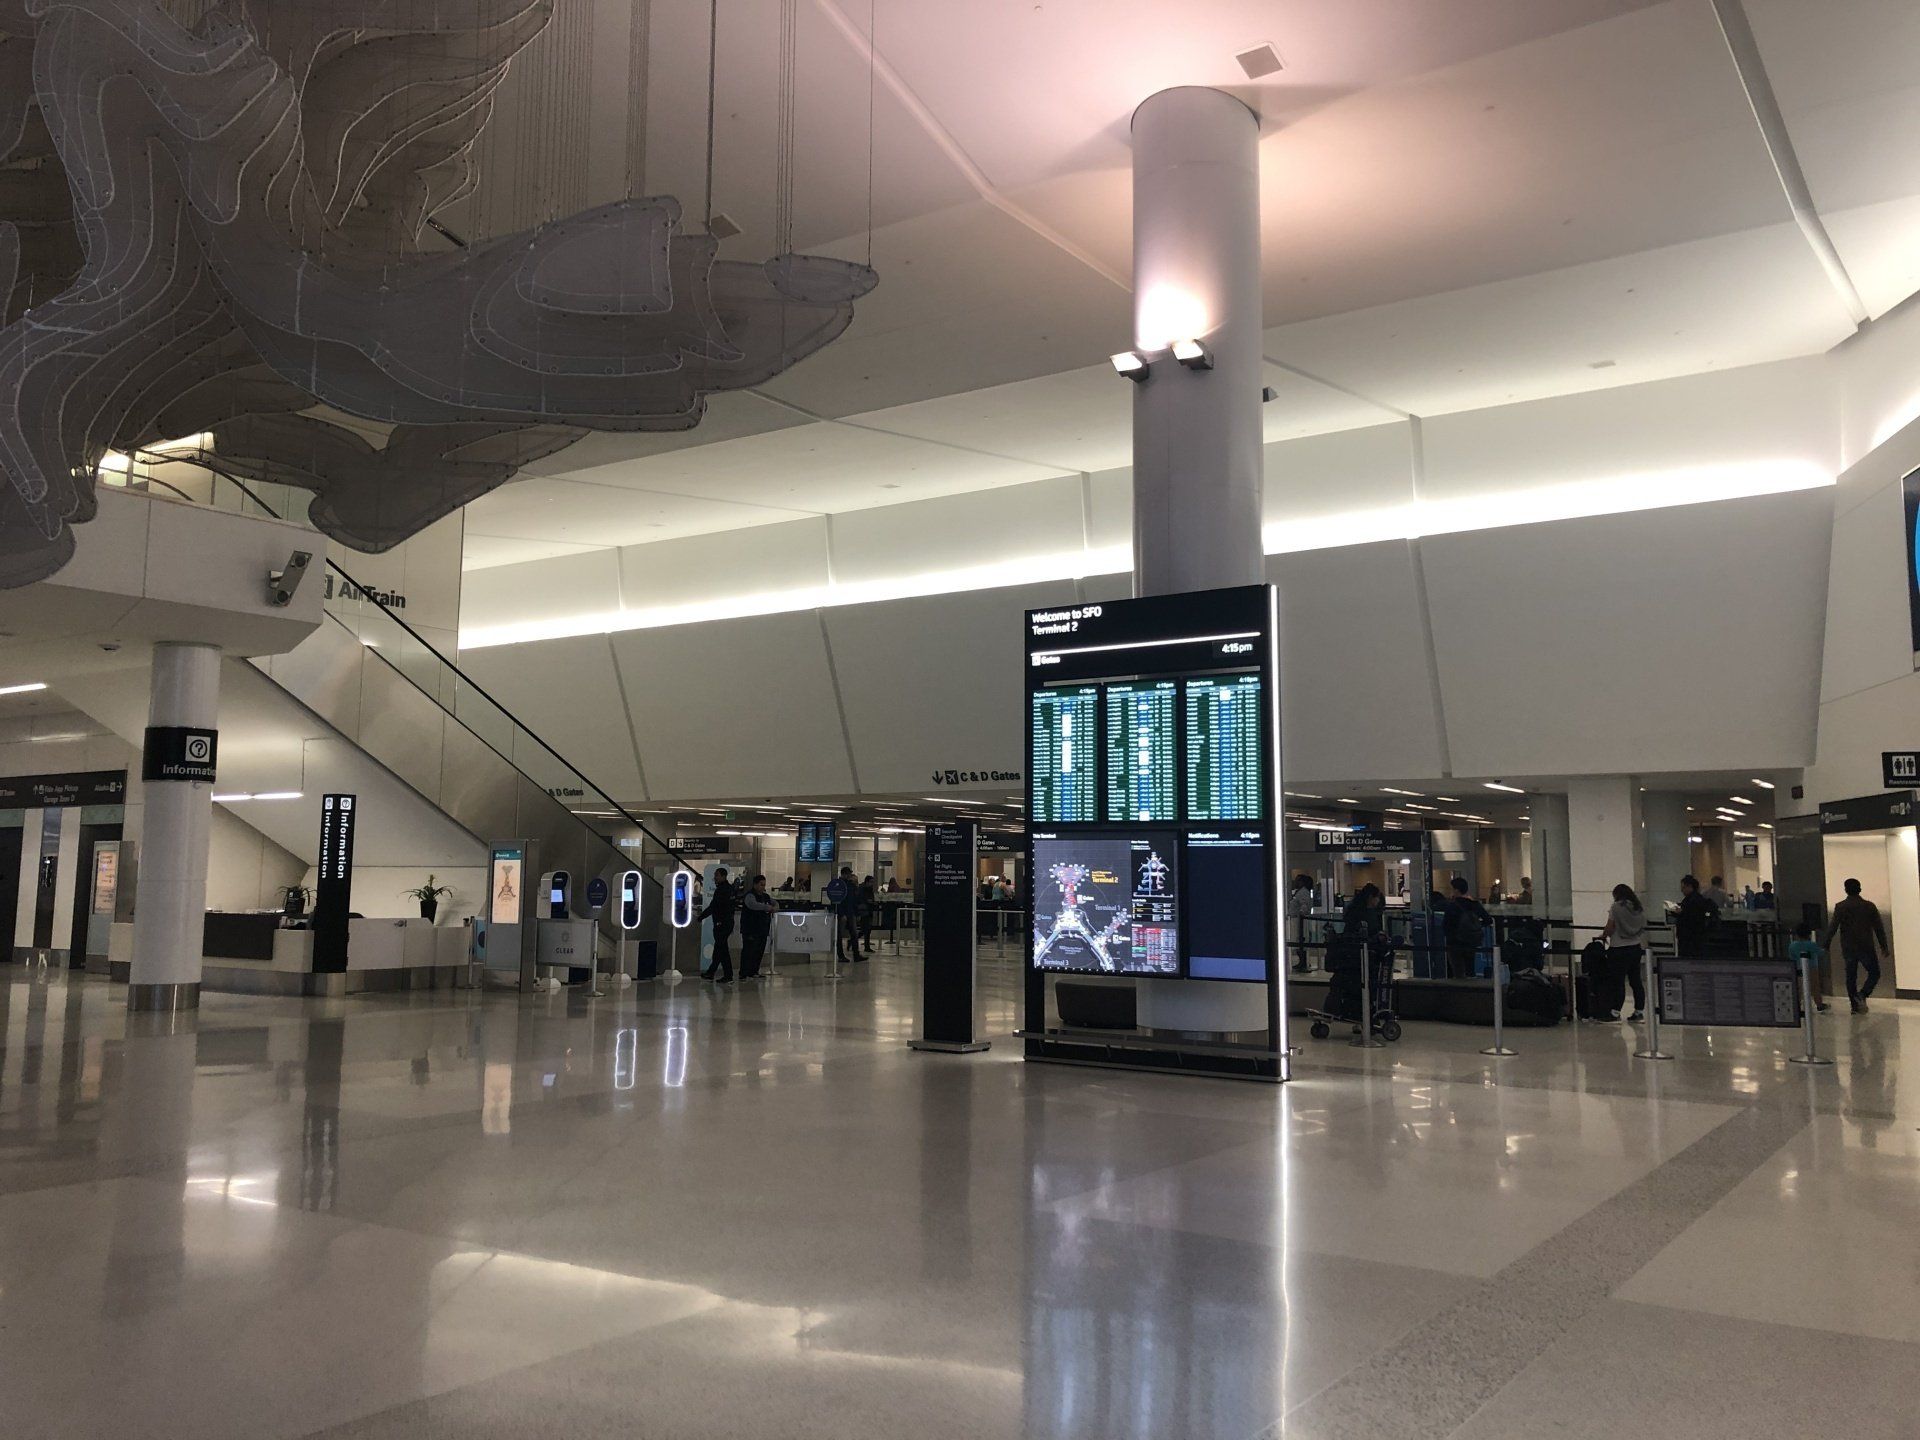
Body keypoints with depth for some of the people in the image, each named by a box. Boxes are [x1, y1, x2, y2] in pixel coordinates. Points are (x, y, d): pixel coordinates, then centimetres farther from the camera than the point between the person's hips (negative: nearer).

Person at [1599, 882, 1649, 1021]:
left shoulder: (1616, 907, -9)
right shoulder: (1640, 908, 8)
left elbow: (1610, 928, -11)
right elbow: (1644, 928, 9)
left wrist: (1603, 936, 7)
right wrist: (1644, 947, 17)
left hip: (1619, 948, -6)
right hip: (1636, 947, 6)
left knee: (1617, 981, -3)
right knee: (1636, 980, 11)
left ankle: (1615, 1011, -4)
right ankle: (1639, 1011, 13)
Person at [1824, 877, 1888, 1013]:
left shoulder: (1840, 907, -4)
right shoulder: (1869, 906, -1)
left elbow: (1833, 927, -9)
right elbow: (1879, 928, 1)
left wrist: (1827, 944, -2)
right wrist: (1883, 946, 8)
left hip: (1848, 948, 1)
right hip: (1866, 948, -1)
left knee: (1851, 977, 9)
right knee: (1874, 973, 12)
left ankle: (1855, 1005, 9)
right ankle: (1862, 994, -11)